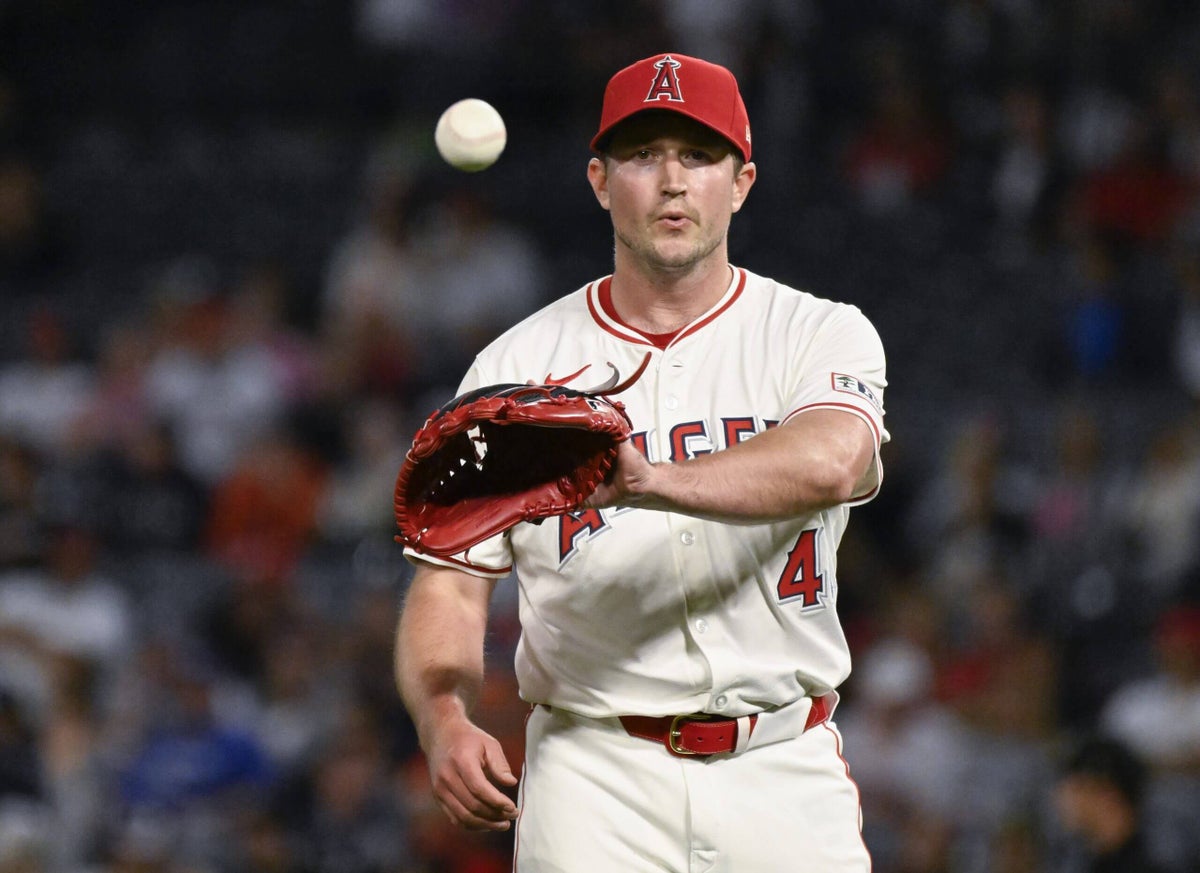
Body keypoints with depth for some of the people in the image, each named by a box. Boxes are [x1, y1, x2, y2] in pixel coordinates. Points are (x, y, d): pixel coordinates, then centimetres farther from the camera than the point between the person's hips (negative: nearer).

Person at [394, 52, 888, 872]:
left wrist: (653, 481, -39)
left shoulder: (820, 335, 2)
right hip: (594, 771, 0)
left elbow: (831, 462, -21)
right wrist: (444, 720, -19)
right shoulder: (517, 366, 6)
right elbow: (451, 586, 3)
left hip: (783, 777, 0)